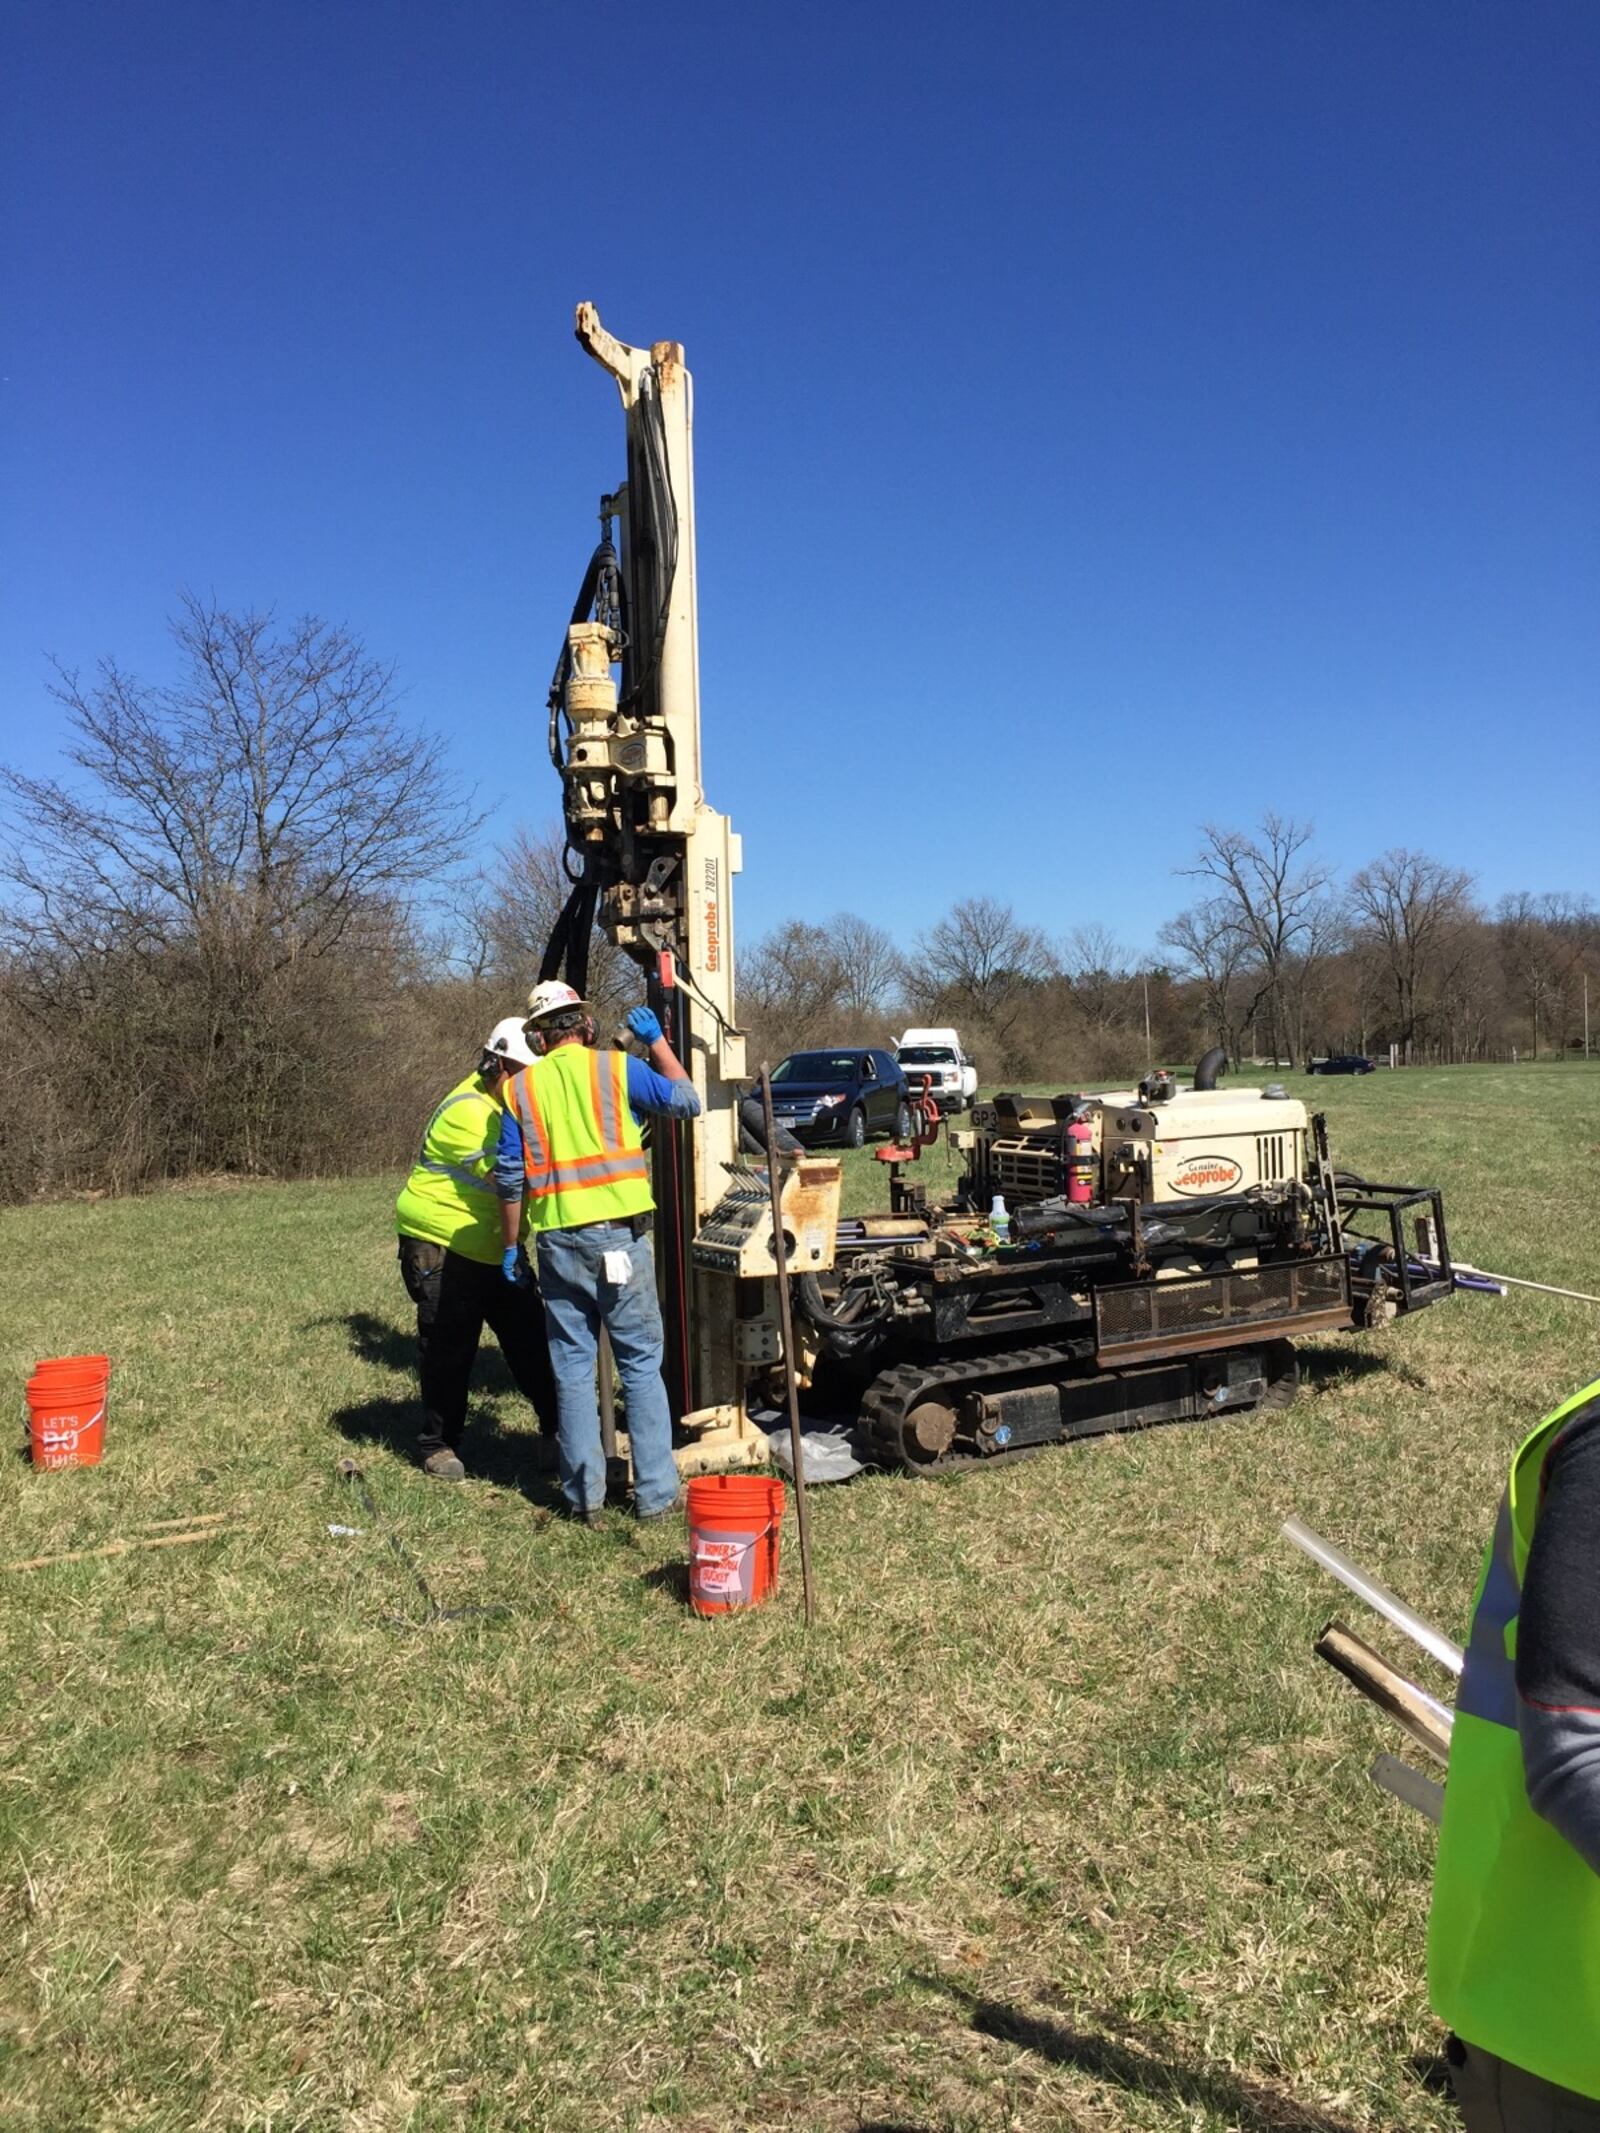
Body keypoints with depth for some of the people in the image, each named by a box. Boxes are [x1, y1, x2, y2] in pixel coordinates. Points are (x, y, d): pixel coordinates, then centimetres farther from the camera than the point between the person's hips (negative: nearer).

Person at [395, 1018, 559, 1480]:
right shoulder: (466, 1111, -22)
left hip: (496, 1249, 8)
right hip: (441, 1248, -8)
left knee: (532, 1339, 9)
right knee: (448, 1350, 1)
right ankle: (438, 1445, 16)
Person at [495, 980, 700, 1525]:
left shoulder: (520, 1088, 6)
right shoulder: (615, 1068, -1)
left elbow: (511, 1178, 5)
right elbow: (687, 1101, 6)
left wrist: (511, 1248, 13)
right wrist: (657, 1041, 15)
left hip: (557, 1241, 2)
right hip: (618, 1235, -2)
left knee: (572, 1369, 11)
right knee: (641, 1366, 7)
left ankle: (585, 1497, 15)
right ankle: (655, 1493, 10)